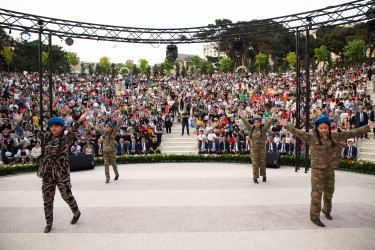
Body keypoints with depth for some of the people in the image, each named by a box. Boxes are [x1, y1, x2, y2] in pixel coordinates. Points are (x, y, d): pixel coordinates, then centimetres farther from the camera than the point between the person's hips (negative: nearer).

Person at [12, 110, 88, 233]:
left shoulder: (66, 138, -9)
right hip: (48, 172, 5)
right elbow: (33, 129, 15)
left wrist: (80, 121, -45)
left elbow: (73, 130, -28)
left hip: (62, 172, -5)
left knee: (66, 195, 5)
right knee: (47, 199, 11)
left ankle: (76, 213, 32)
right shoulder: (46, 137, 6)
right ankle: (49, 223, 27)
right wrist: (21, 120, 20)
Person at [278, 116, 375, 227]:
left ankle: (327, 210, 42)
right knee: (316, 193, -4)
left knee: (329, 192, 18)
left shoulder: (335, 137, 8)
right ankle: (314, 216, 5)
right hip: (317, 169, -4)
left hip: (330, 170, 4)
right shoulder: (311, 137, -4)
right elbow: (299, 132, -13)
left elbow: (351, 133, 9)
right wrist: (287, 125, -25)